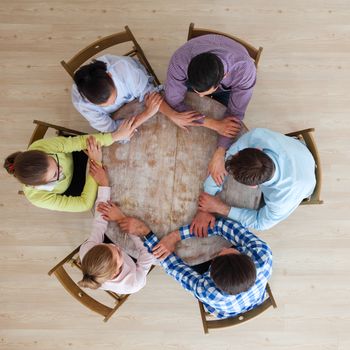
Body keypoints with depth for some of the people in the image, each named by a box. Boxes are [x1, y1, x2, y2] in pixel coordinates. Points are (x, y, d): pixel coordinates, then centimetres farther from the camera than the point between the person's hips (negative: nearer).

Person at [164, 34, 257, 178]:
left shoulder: (245, 70, -46)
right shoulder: (179, 61, -45)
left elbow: (235, 114, -33)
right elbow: (173, 103, -34)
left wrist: (219, 154, -38)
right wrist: (215, 124, -40)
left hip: (228, 87, -1)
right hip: (192, 78, 1)